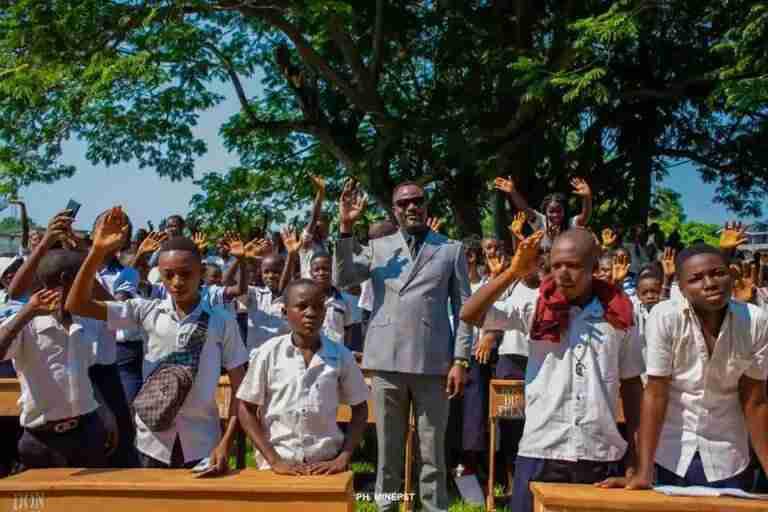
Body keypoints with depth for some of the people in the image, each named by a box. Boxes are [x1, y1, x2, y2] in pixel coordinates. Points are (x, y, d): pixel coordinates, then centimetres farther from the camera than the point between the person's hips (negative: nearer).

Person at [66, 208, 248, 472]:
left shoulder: (222, 321, -5)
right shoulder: (146, 312, -1)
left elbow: (239, 387, -2)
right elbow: (77, 305, -7)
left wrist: (226, 444, -9)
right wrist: (97, 252, -18)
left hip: (201, 444, -1)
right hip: (153, 442, 1)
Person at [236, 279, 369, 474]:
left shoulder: (340, 355, 0)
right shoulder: (269, 353, -3)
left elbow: (360, 409, 8)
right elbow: (246, 409, 1)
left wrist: (343, 459, -3)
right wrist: (275, 461, -7)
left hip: (325, 466, 1)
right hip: (278, 467, -1)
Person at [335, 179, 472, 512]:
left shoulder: (452, 250, 7)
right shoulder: (377, 247, 11)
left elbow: (464, 308, 5)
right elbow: (343, 279, -2)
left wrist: (460, 360, -3)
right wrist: (346, 227, -9)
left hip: (433, 363, -1)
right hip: (387, 361, 1)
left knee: (432, 452, 7)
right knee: (388, 449, 12)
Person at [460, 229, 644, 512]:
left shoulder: (618, 316, 3)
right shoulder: (536, 308, 0)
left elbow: (631, 384, 10)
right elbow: (469, 314, -8)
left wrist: (634, 447, 8)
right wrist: (513, 272, -13)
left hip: (603, 456, 1)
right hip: (540, 452, -1)